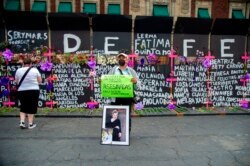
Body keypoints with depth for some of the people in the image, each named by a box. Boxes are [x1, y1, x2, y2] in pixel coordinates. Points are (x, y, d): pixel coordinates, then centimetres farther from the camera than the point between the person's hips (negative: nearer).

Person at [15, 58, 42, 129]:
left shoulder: (18, 70, 2)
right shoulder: (35, 70, -4)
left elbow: (17, 82, 10)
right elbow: (40, 81, 0)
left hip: (21, 91, 2)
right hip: (33, 91, -2)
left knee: (23, 107, 17)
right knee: (31, 107, 7)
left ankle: (22, 122, 7)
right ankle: (30, 124, 11)